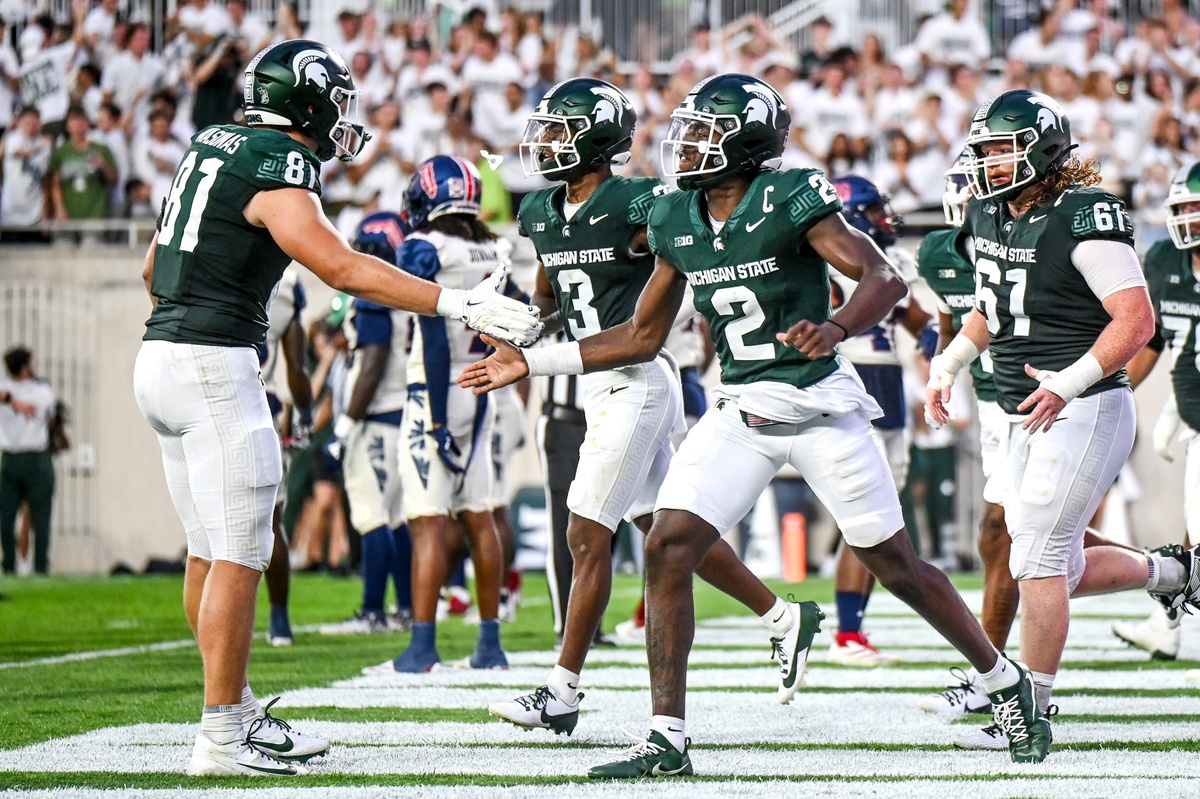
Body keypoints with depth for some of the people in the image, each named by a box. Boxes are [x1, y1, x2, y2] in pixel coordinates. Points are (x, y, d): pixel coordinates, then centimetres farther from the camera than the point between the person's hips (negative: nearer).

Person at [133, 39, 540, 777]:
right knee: (239, 555, -6)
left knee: (211, 550, 14)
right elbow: (343, 269, -22)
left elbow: (155, 269, 23)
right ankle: (222, 737, -5)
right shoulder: (277, 170, -12)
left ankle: (239, 713, 21)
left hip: (162, 355, 9)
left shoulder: (215, 147, 15)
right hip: (214, 364, -9)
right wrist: (459, 304, -23)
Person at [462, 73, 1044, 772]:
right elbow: (643, 337, 15)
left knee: (895, 565, 3)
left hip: (819, 405, -6)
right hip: (740, 412, 6)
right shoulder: (677, 223, 5)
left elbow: (886, 279, -20)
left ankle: (1006, 682, 25)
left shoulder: (790, 200, -14)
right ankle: (667, 740, -5)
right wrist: (532, 363, 12)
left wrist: (835, 328, -40)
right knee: (667, 550, -10)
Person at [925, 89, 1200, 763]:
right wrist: (949, 364, 13)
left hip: (1084, 410, -9)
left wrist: (1068, 384, -25)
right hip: (1033, 415, 9)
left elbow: (1137, 319, -18)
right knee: (1062, 570, 13)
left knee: (1037, 560, -10)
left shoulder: (1085, 218, -16)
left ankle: (1033, 714, -3)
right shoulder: (989, 215, 9)